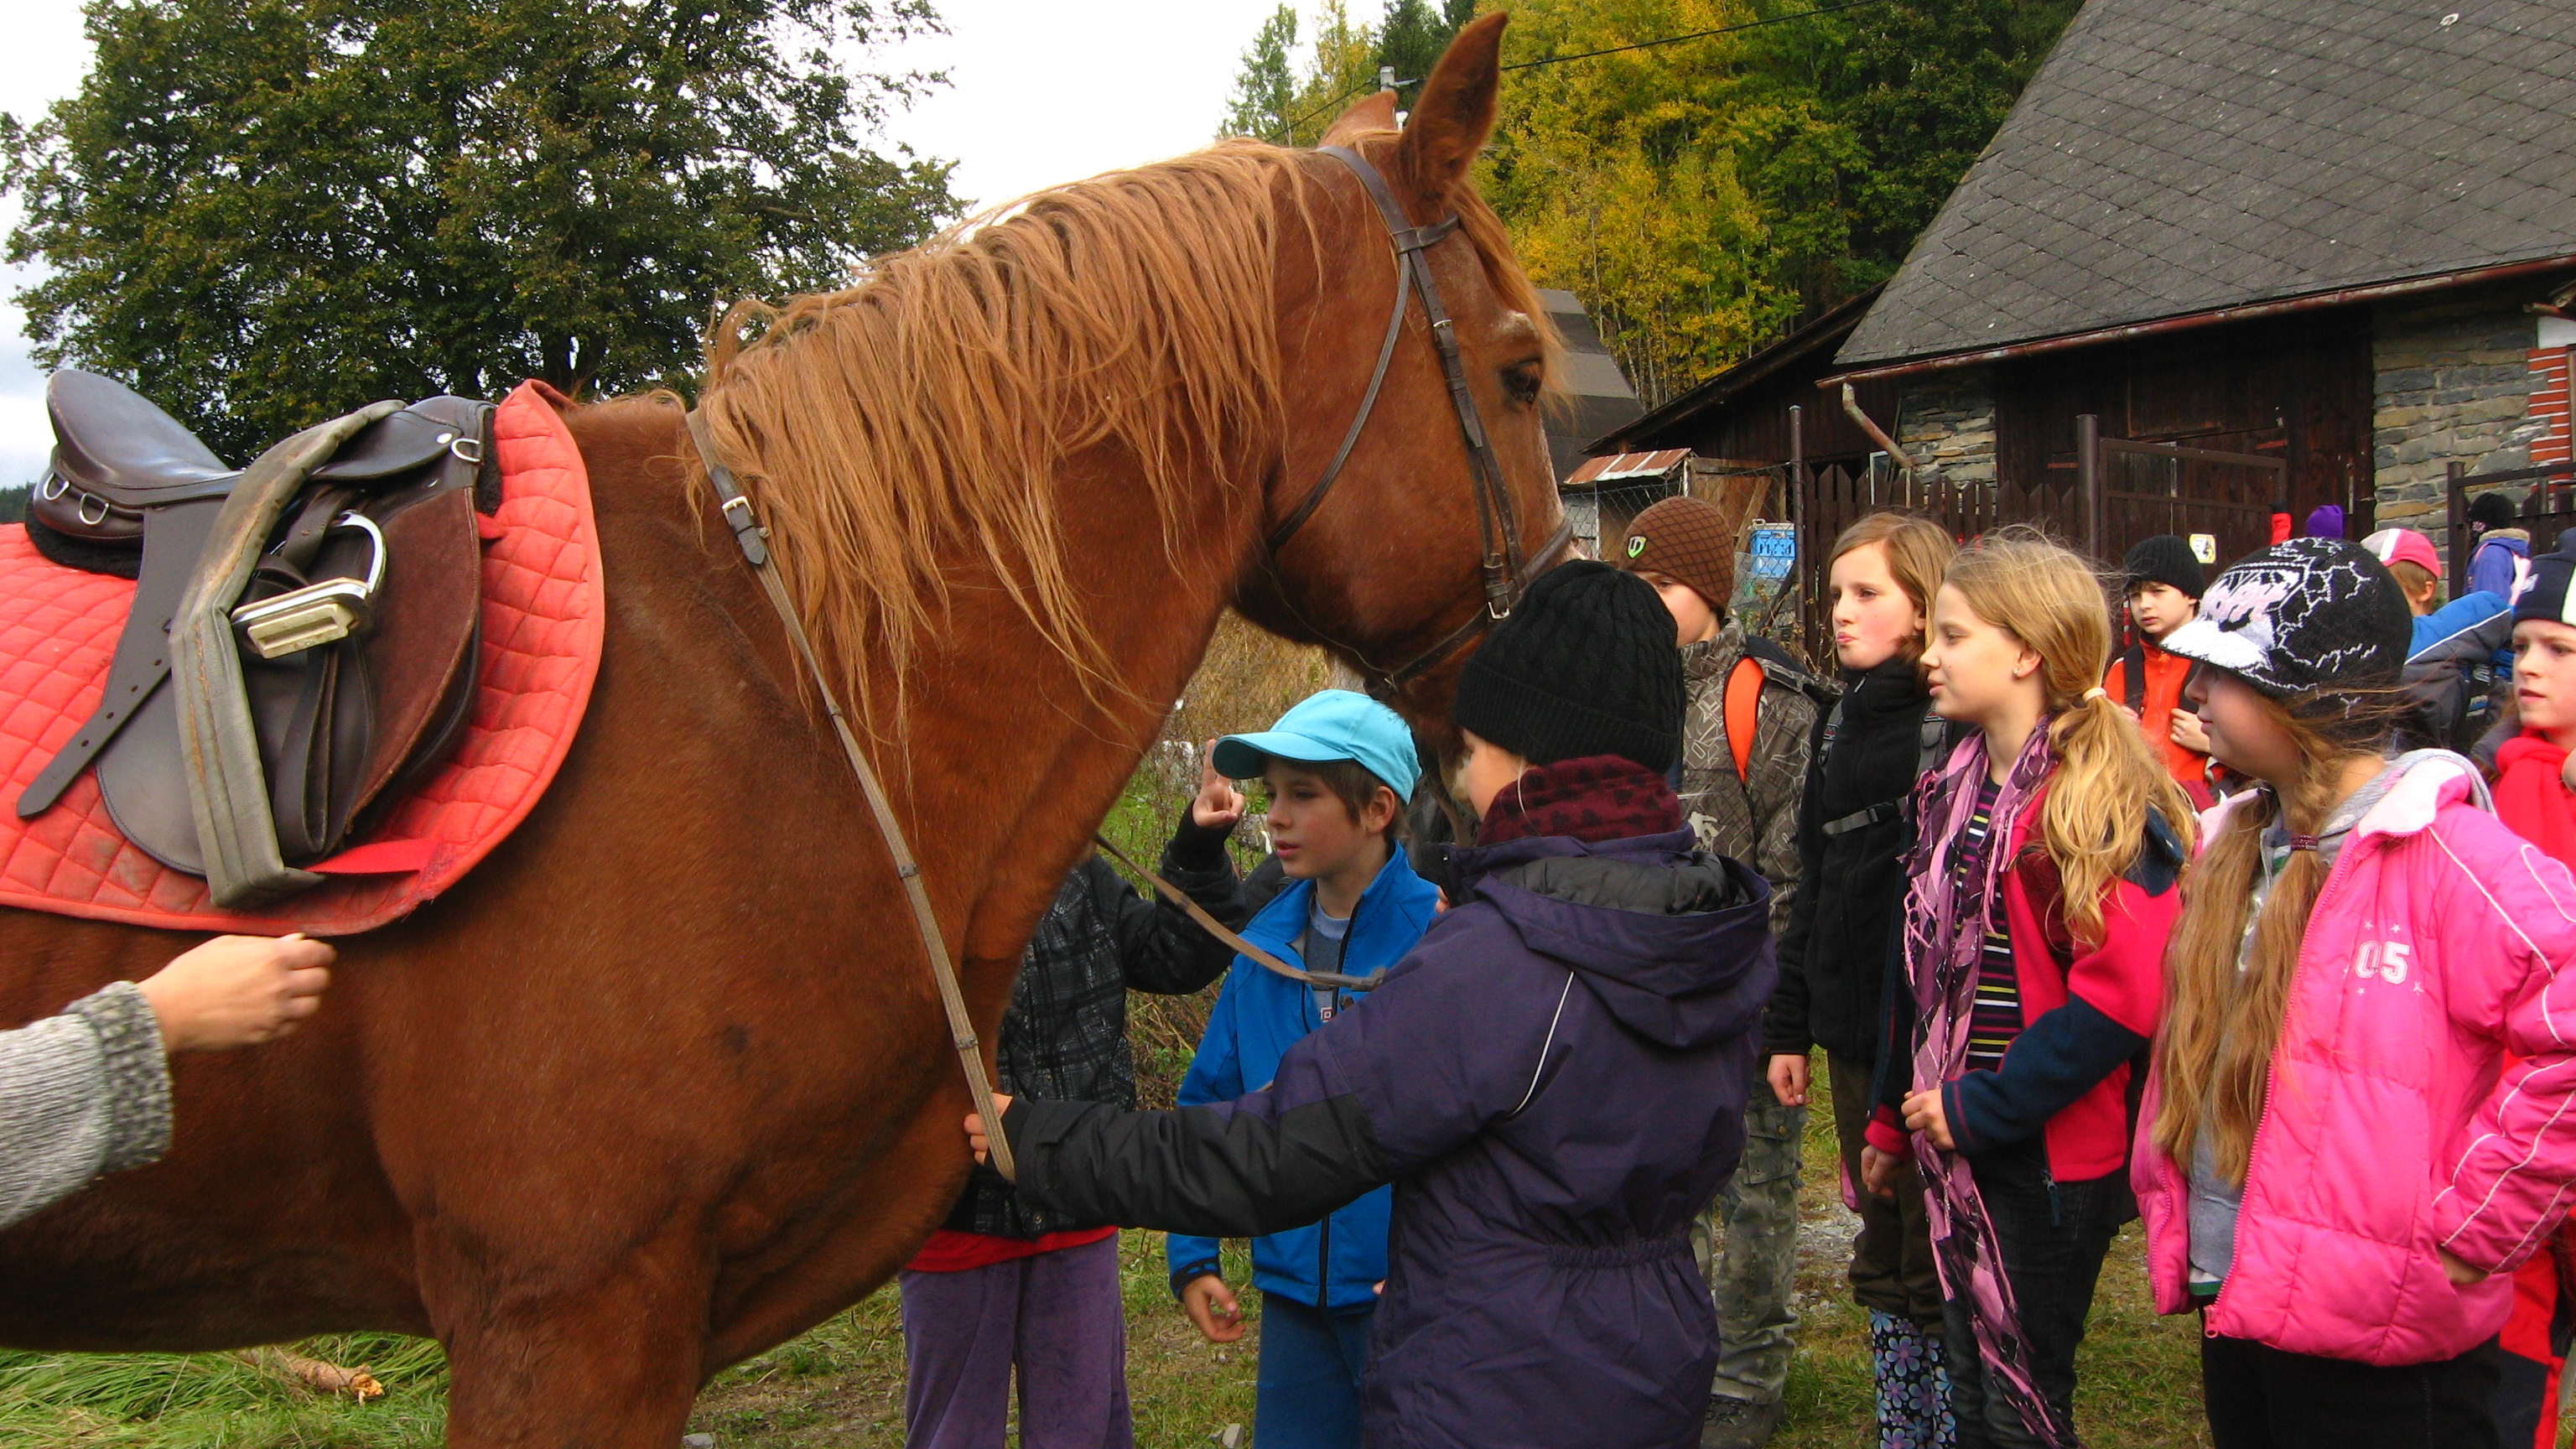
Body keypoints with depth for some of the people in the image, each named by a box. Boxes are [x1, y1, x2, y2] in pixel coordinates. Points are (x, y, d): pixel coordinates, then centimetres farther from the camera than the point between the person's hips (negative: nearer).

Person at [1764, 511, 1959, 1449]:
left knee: (1939, 1266, 3)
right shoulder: (1840, 721, 12)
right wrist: (1790, 1025, 16)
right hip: (1856, 1036, 7)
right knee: (1884, 1259, 17)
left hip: (1936, 1041, -7)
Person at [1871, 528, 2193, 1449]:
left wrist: (1980, 1110, -19)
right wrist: (1897, 1118, 17)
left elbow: (2123, 995, -24)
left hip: (2052, 1156, -8)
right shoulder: (1958, 787, 9)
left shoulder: (2100, 801, -17)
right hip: (1961, 1148, 8)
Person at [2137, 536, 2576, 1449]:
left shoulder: (2443, 857, -17)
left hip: (2377, 1354, -7)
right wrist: (2165, 1201, 8)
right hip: (2230, 1310, 7)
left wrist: (2463, 1232, -21)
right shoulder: (2228, 847, 7)